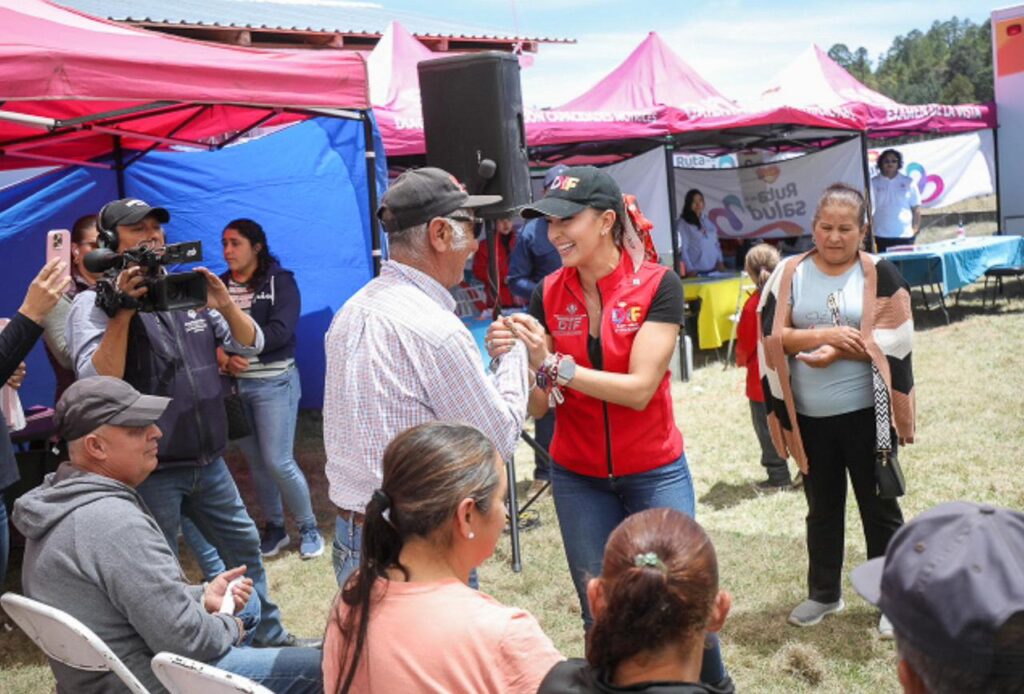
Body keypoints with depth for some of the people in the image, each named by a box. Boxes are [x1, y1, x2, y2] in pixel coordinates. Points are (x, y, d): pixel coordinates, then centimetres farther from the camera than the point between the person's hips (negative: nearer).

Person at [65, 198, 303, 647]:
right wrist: (122, 312, -26)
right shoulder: (94, 304, -8)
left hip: (208, 462, 6)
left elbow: (251, 345, 5)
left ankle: (270, 638, 34)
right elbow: (98, 382, -21)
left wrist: (224, 306, -13)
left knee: (245, 547, 17)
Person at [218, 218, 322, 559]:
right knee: (255, 461, 9)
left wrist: (237, 349, -15)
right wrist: (223, 356, -20)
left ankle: (308, 528, 12)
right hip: (233, 384, 4)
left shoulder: (280, 281, -4)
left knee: (278, 461, -6)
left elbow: (280, 331, -16)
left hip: (274, 382, -4)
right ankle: (274, 527, 25)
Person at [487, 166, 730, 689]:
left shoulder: (657, 284, -13)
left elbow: (640, 388, -20)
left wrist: (554, 365, -27)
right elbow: (537, 406, -4)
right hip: (577, 479, 3)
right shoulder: (548, 294, -4)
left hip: (654, 474, -2)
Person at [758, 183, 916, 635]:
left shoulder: (879, 273, -4)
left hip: (866, 413, -2)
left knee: (878, 506, 9)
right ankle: (824, 593, 34)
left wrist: (836, 350, -21)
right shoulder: (791, 273, 1)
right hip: (809, 417, 3)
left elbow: (893, 340, -11)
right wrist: (825, 334, -19)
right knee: (822, 508, 17)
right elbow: (772, 336, -6)